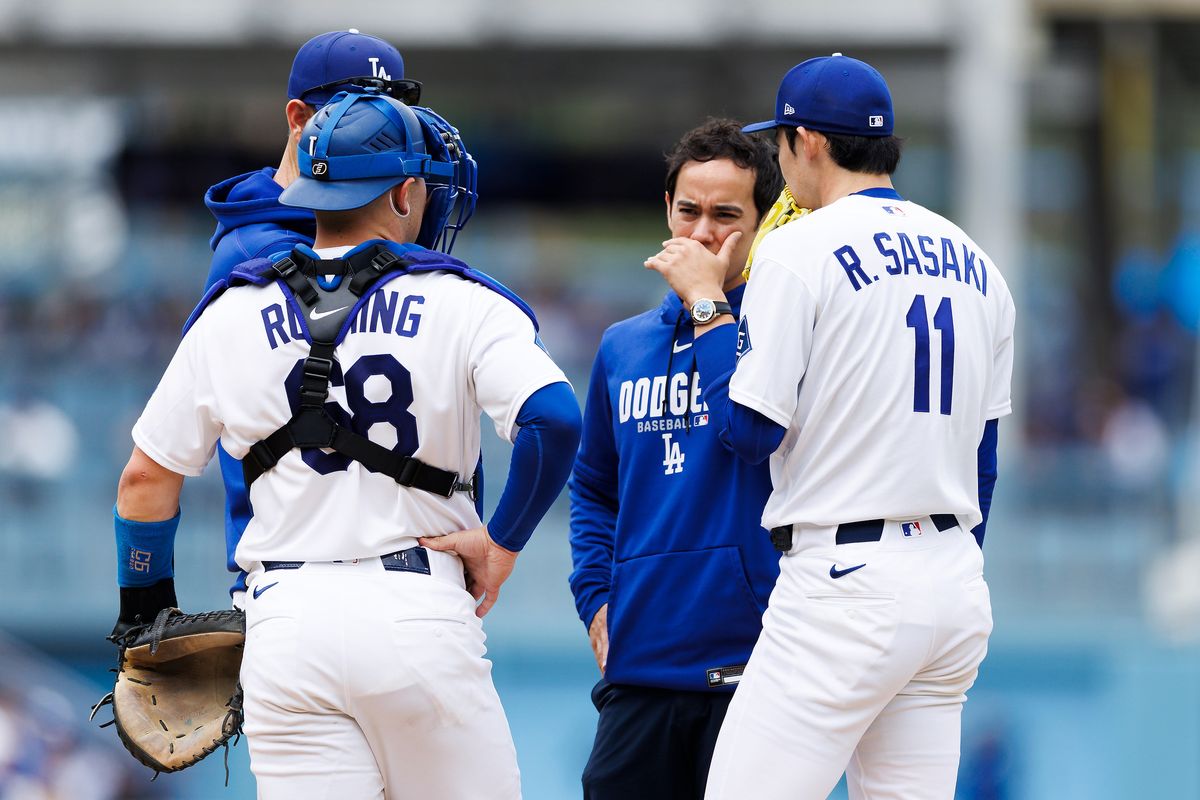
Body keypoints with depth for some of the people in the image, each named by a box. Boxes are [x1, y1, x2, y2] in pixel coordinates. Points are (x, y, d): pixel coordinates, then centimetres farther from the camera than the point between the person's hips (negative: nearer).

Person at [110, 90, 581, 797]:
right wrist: (502, 541, -4)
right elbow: (555, 420, -16)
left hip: (286, 624, 2)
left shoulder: (231, 316, 10)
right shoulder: (460, 303, 1)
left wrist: (144, 610, 24)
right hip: (420, 608, -2)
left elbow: (147, 480, 12)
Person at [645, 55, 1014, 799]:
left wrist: (708, 301, 3)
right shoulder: (974, 262, 14)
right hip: (957, 587, 8)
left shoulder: (800, 249, -8)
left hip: (846, 581, -8)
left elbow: (750, 431, -9)